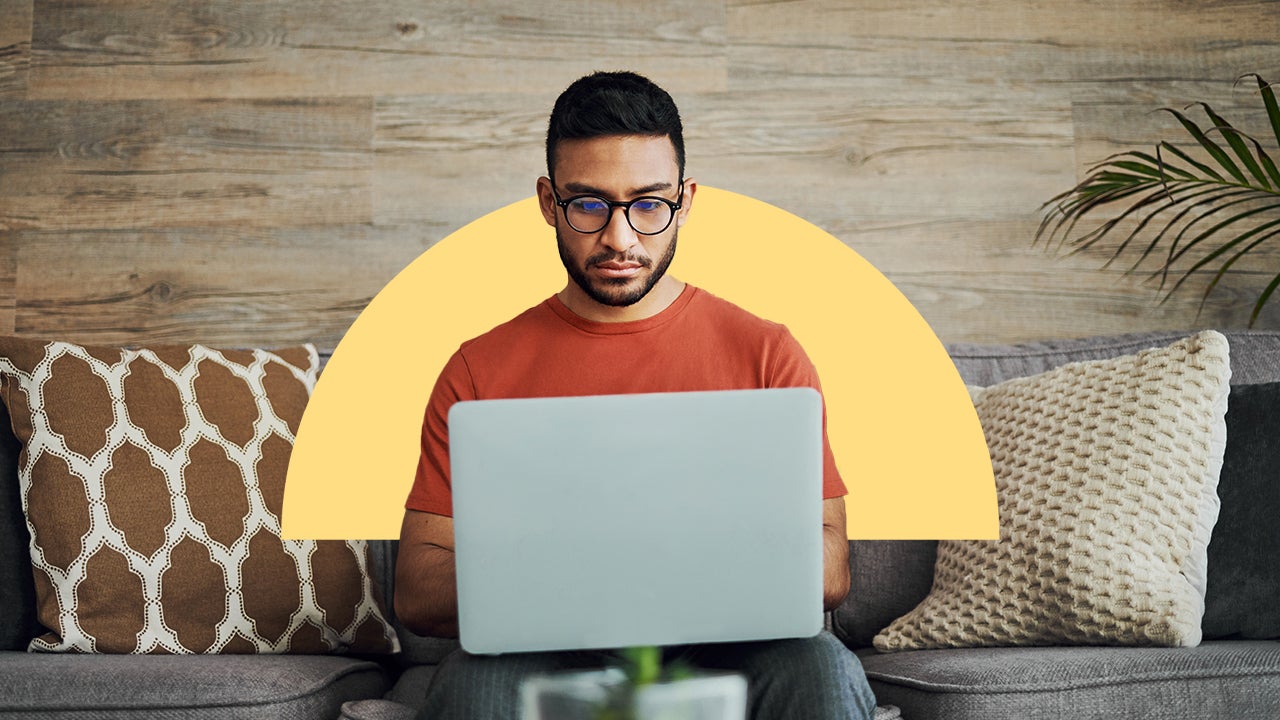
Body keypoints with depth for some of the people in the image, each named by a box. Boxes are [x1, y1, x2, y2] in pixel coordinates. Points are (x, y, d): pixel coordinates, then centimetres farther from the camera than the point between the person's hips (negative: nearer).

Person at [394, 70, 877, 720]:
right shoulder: (480, 370, 10)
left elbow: (829, 570, 6)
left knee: (823, 668, -32)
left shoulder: (765, 354, 11)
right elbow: (416, 592, 5)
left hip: (724, 650, 0)